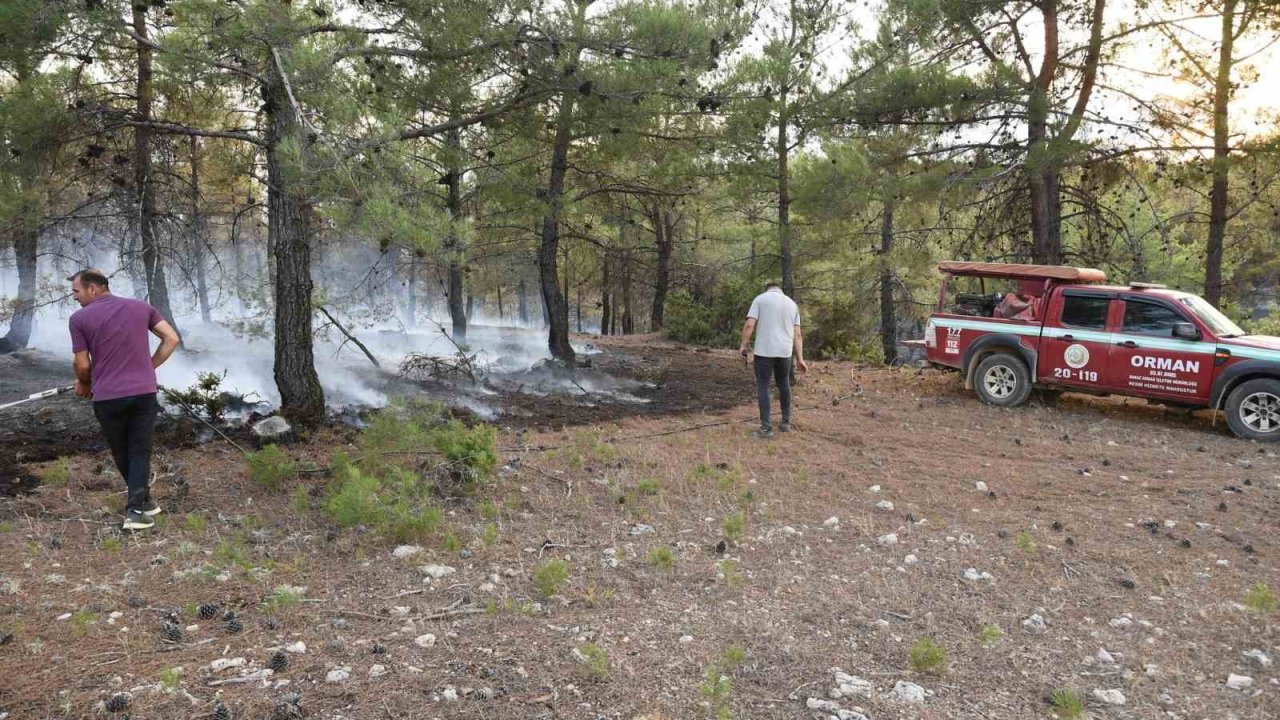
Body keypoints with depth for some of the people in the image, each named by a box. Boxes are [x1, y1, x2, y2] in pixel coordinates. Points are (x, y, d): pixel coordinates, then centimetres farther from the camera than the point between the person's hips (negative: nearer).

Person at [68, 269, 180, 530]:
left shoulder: (80, 318, -2)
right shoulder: (141, 307, 7)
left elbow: (82, 365, -1)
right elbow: (172, 338, 3)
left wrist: (84, 384, 21)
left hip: (108, 397, -2)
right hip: (144, 392, 2)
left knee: (121, 452, 18)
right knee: (140, 452, 8)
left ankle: (142, 499, 30)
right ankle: (136, 508, -2)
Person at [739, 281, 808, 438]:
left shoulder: (760, 299, 2)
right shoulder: (792, 304, 13)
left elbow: (749, 325, -9)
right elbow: (797, 334, 7)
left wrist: (743, 345, 2)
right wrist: (800, 358, 8)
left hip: (764, 350, -4)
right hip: (785, 351, 4)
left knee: (763, 387, 2)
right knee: (783, 384, 19)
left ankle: (766, 427, -3)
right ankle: (785, 422, 25)